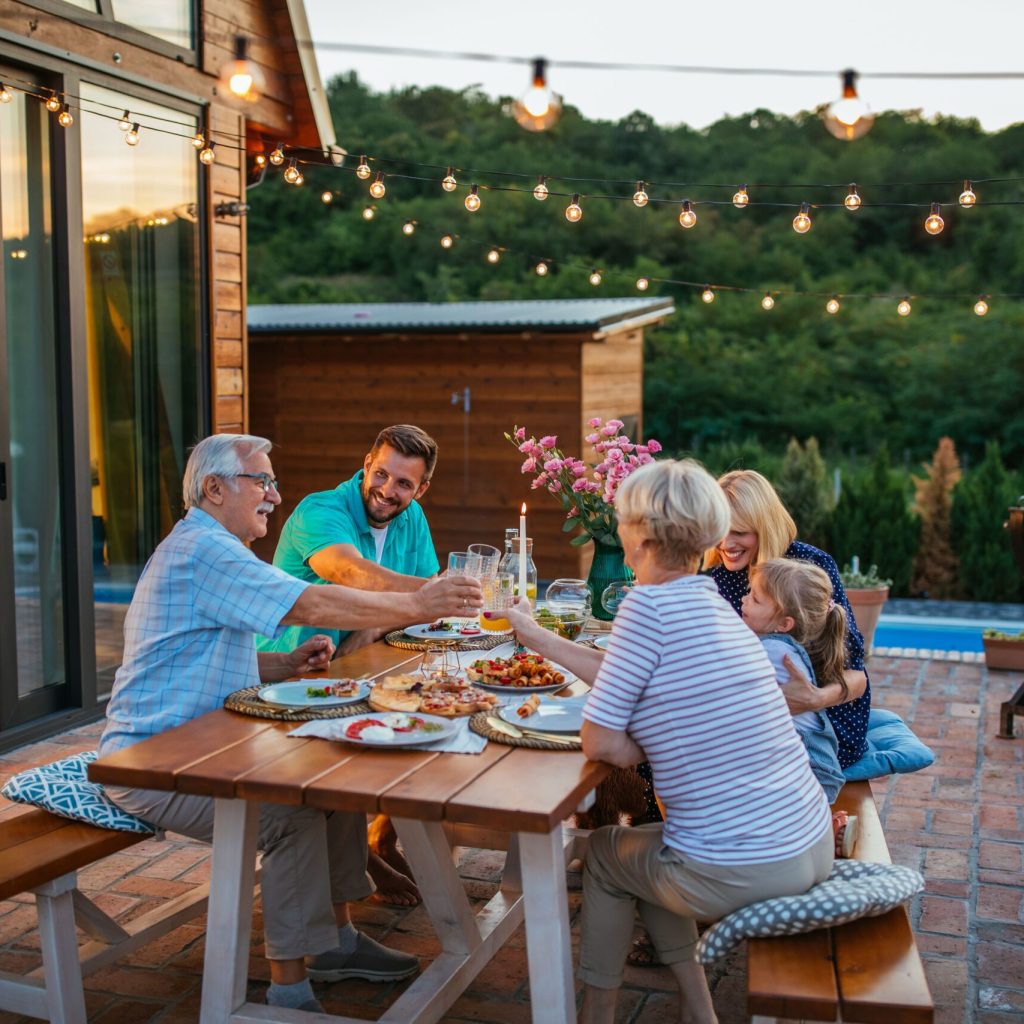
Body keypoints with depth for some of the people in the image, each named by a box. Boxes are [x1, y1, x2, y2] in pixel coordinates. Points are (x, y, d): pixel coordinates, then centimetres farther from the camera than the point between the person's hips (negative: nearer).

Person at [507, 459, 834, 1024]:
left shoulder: (649, 603, -17)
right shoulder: (708, 597, 7)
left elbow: (600, 743, -16)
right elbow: (631, 680, 19)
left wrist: (652, 754, 2)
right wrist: (538, 636, 26)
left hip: (737, 874, -7)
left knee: (603, 850, 21)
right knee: (648, 846, 30)